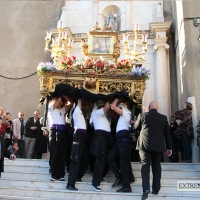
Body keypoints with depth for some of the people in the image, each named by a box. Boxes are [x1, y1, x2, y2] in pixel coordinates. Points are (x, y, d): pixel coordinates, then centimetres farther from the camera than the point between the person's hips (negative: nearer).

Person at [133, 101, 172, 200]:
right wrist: (169, 147, 13)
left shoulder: (142, 115, -2)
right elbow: (167, 133, 7)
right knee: (156, 167, 12)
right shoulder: (163, 118, 4)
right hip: (158, 146, 2)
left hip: (145, 145, -2)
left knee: (145, 165, -1)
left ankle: (146, 188, -16)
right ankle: (156, 189, 15)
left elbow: (135, 128, 12)